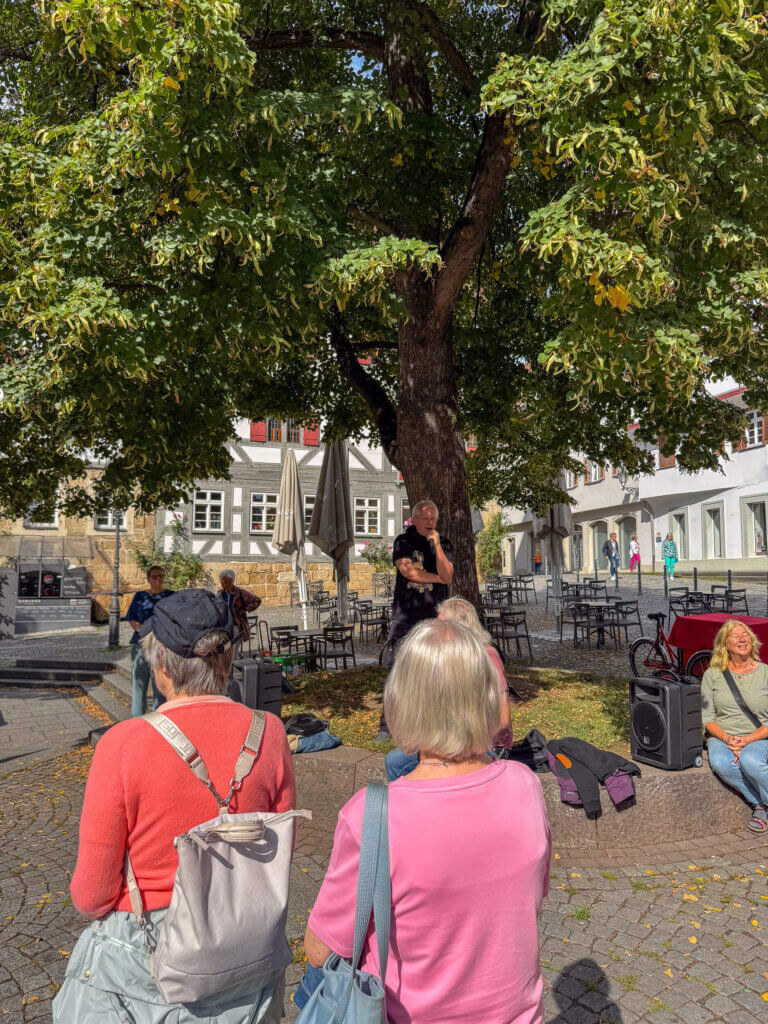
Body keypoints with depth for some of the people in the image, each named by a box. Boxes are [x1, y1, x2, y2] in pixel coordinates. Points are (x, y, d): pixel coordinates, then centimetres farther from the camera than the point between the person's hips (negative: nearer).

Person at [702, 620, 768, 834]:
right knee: (721, 764, -32)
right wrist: (727, 739, -15)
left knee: (750, 762, -35)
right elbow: (707, 717, 2)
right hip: (721, 737, 1)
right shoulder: (712, 674, 4)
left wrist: (747, 740, -15)